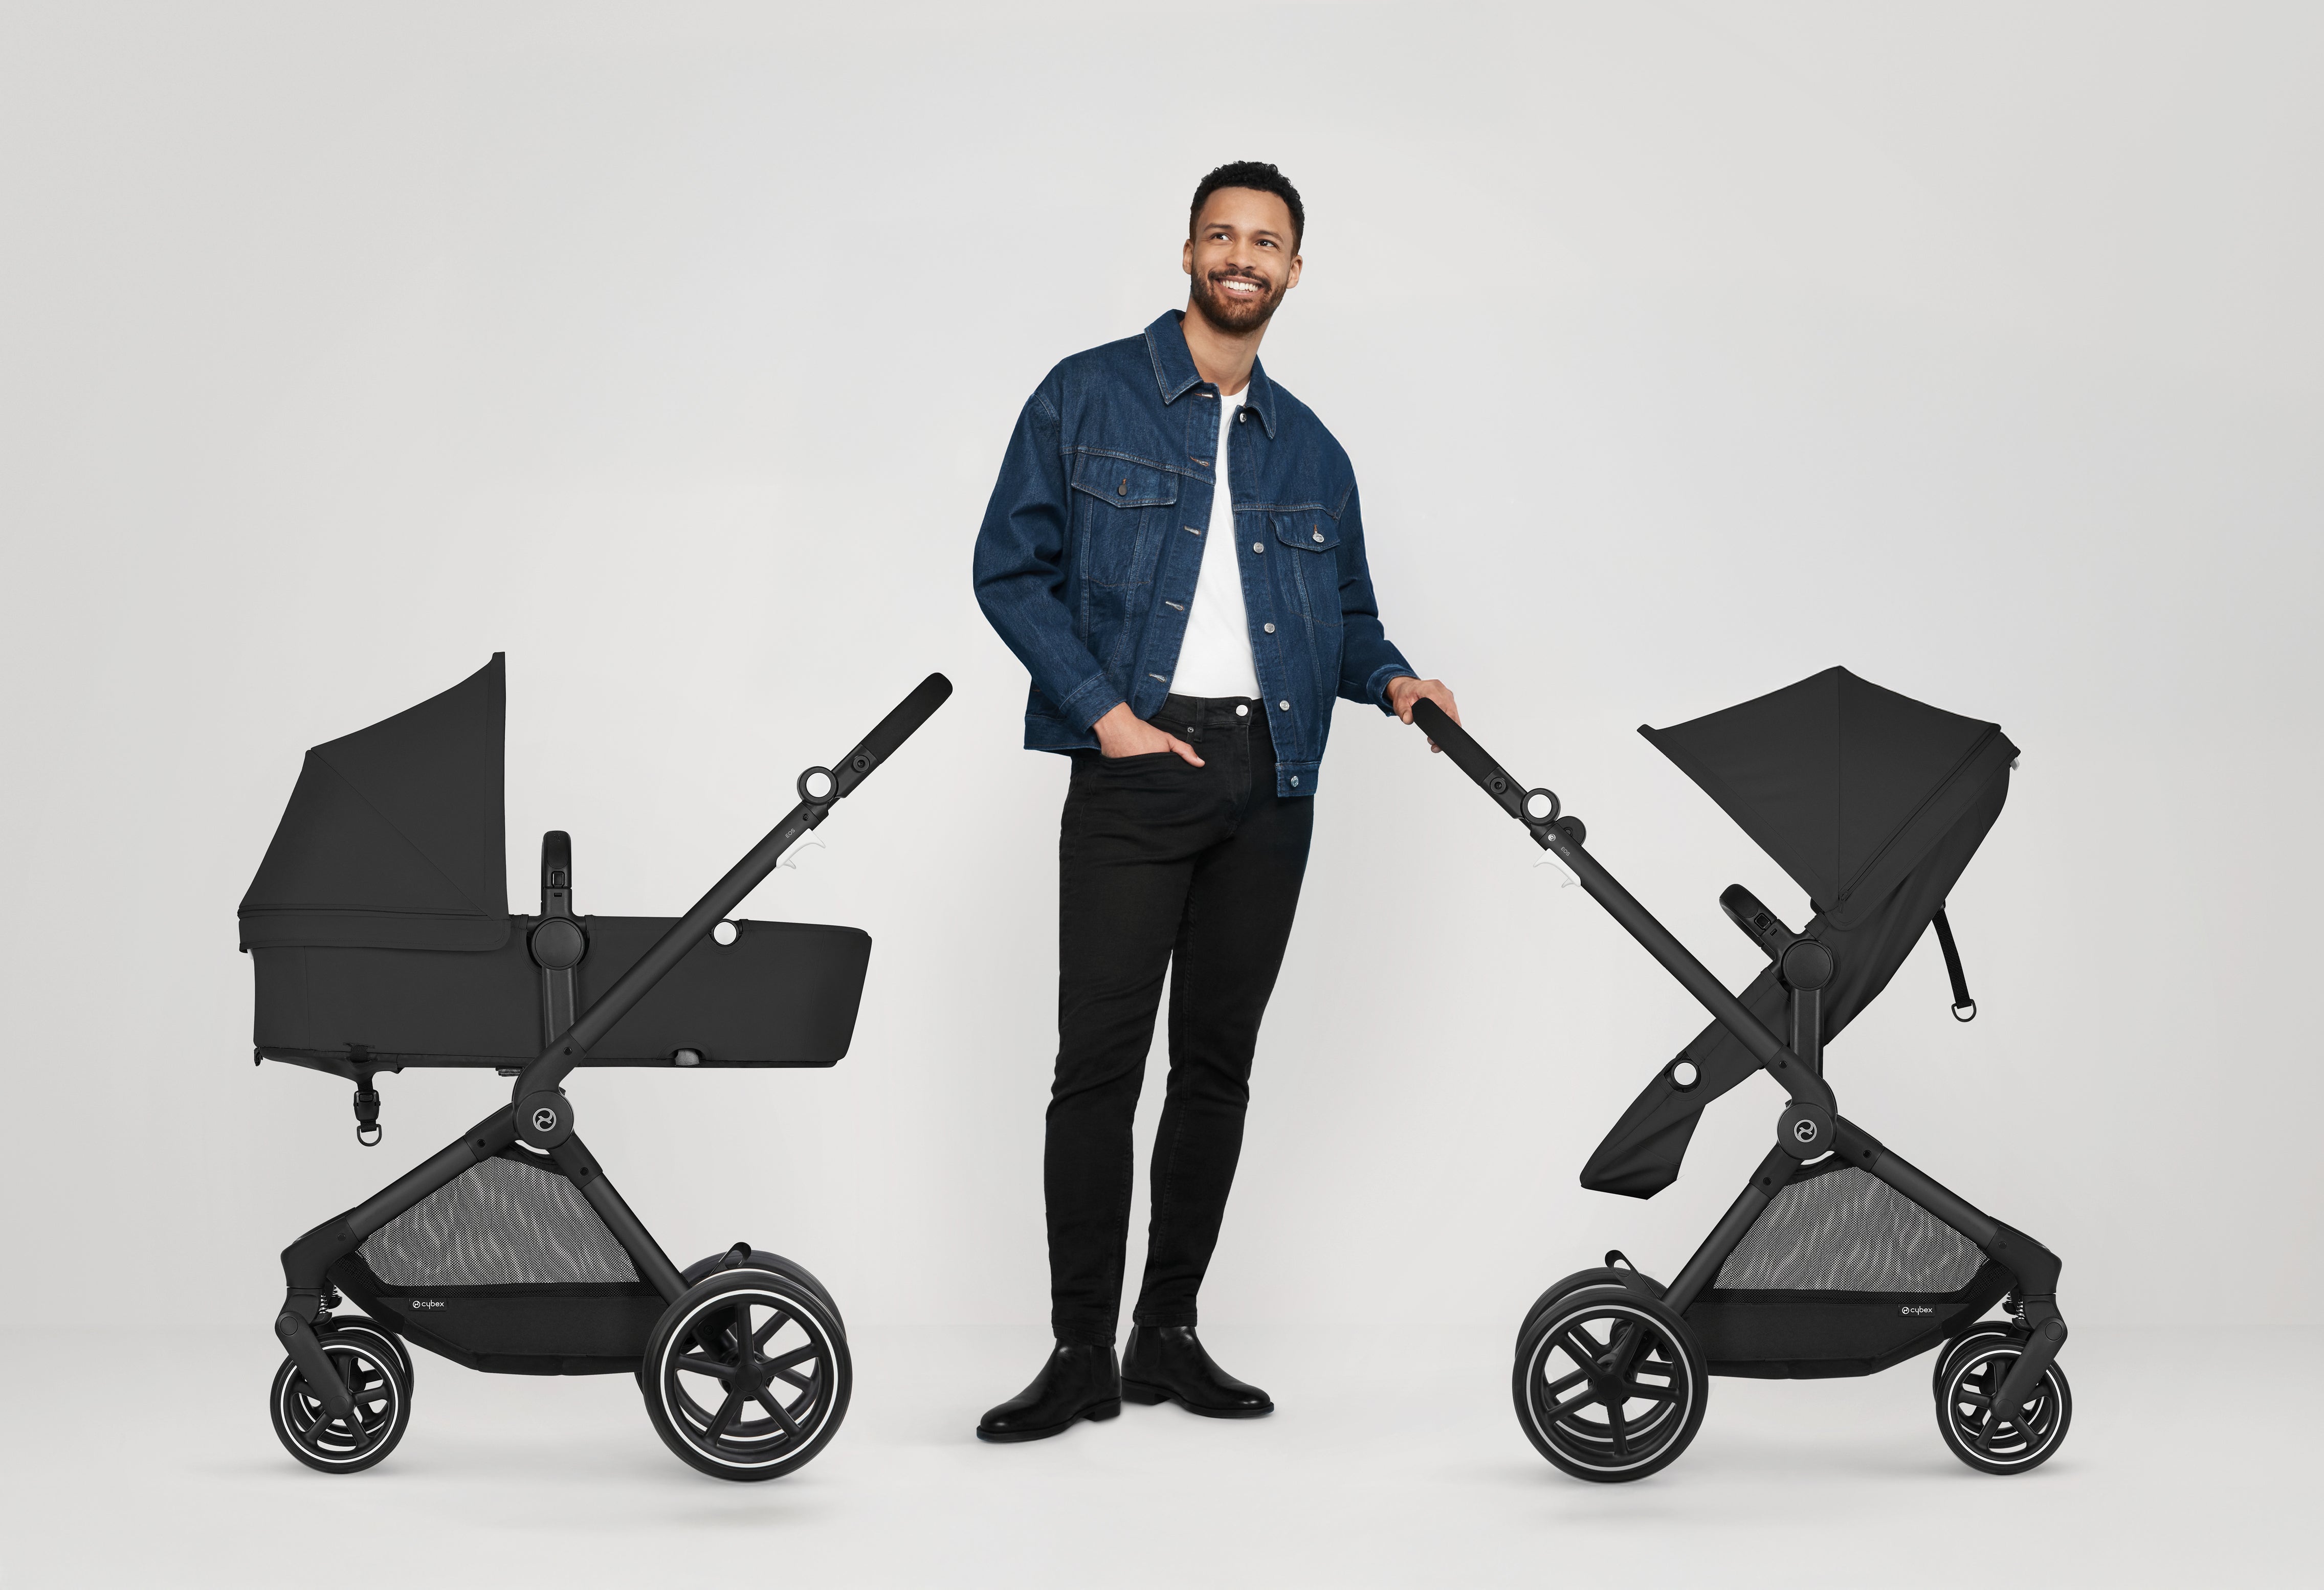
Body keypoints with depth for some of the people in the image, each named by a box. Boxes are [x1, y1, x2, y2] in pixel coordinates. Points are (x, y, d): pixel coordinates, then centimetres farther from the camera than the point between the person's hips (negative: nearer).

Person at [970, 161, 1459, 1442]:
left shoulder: (1309, 451, 17)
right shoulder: (1089, 398, 4)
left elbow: (1345, 613, 23)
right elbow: (1009, 567, -1)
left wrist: (1390, 677, 1)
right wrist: (1104, 709, -10)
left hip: (1268, 781, 5)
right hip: (1135, 763, -4)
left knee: (1218, 1060, 8)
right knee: (1101, 1058, -7)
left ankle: (1168, 1335, 17)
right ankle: (1081, 1352, -1)